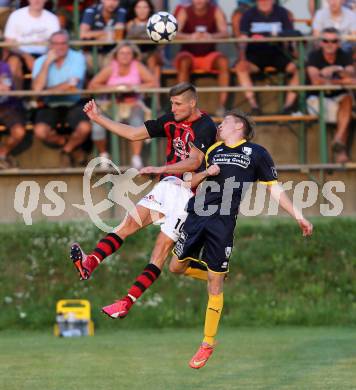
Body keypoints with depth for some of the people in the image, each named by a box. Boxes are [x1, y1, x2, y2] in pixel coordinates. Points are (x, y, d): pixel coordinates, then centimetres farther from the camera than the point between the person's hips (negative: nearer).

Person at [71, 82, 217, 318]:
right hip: (168, 185, 7)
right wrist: (98, 118, 11)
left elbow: (194, 161, -27)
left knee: (163, 246, -11)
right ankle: (90, 264, -32)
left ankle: (127, 303, -17)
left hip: (189, 192, -7)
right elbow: (133, 134, 15)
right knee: (132, 220, -14)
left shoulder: (205, 127, -12)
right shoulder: (171, 121, 12)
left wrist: (161, 169, -38)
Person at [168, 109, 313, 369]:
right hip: (196, 217, 5)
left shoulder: (256, 153, 5)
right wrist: (206, 173, -1)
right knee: (177, 267, 5)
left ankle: (208, 343, 9)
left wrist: (298, 216, 1)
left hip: (223, 223, -5)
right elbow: (191, 184, 21)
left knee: (215, 285, -3)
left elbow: (275, 189, 7)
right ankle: (217, 277, 32)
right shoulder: (213, 150, 18)